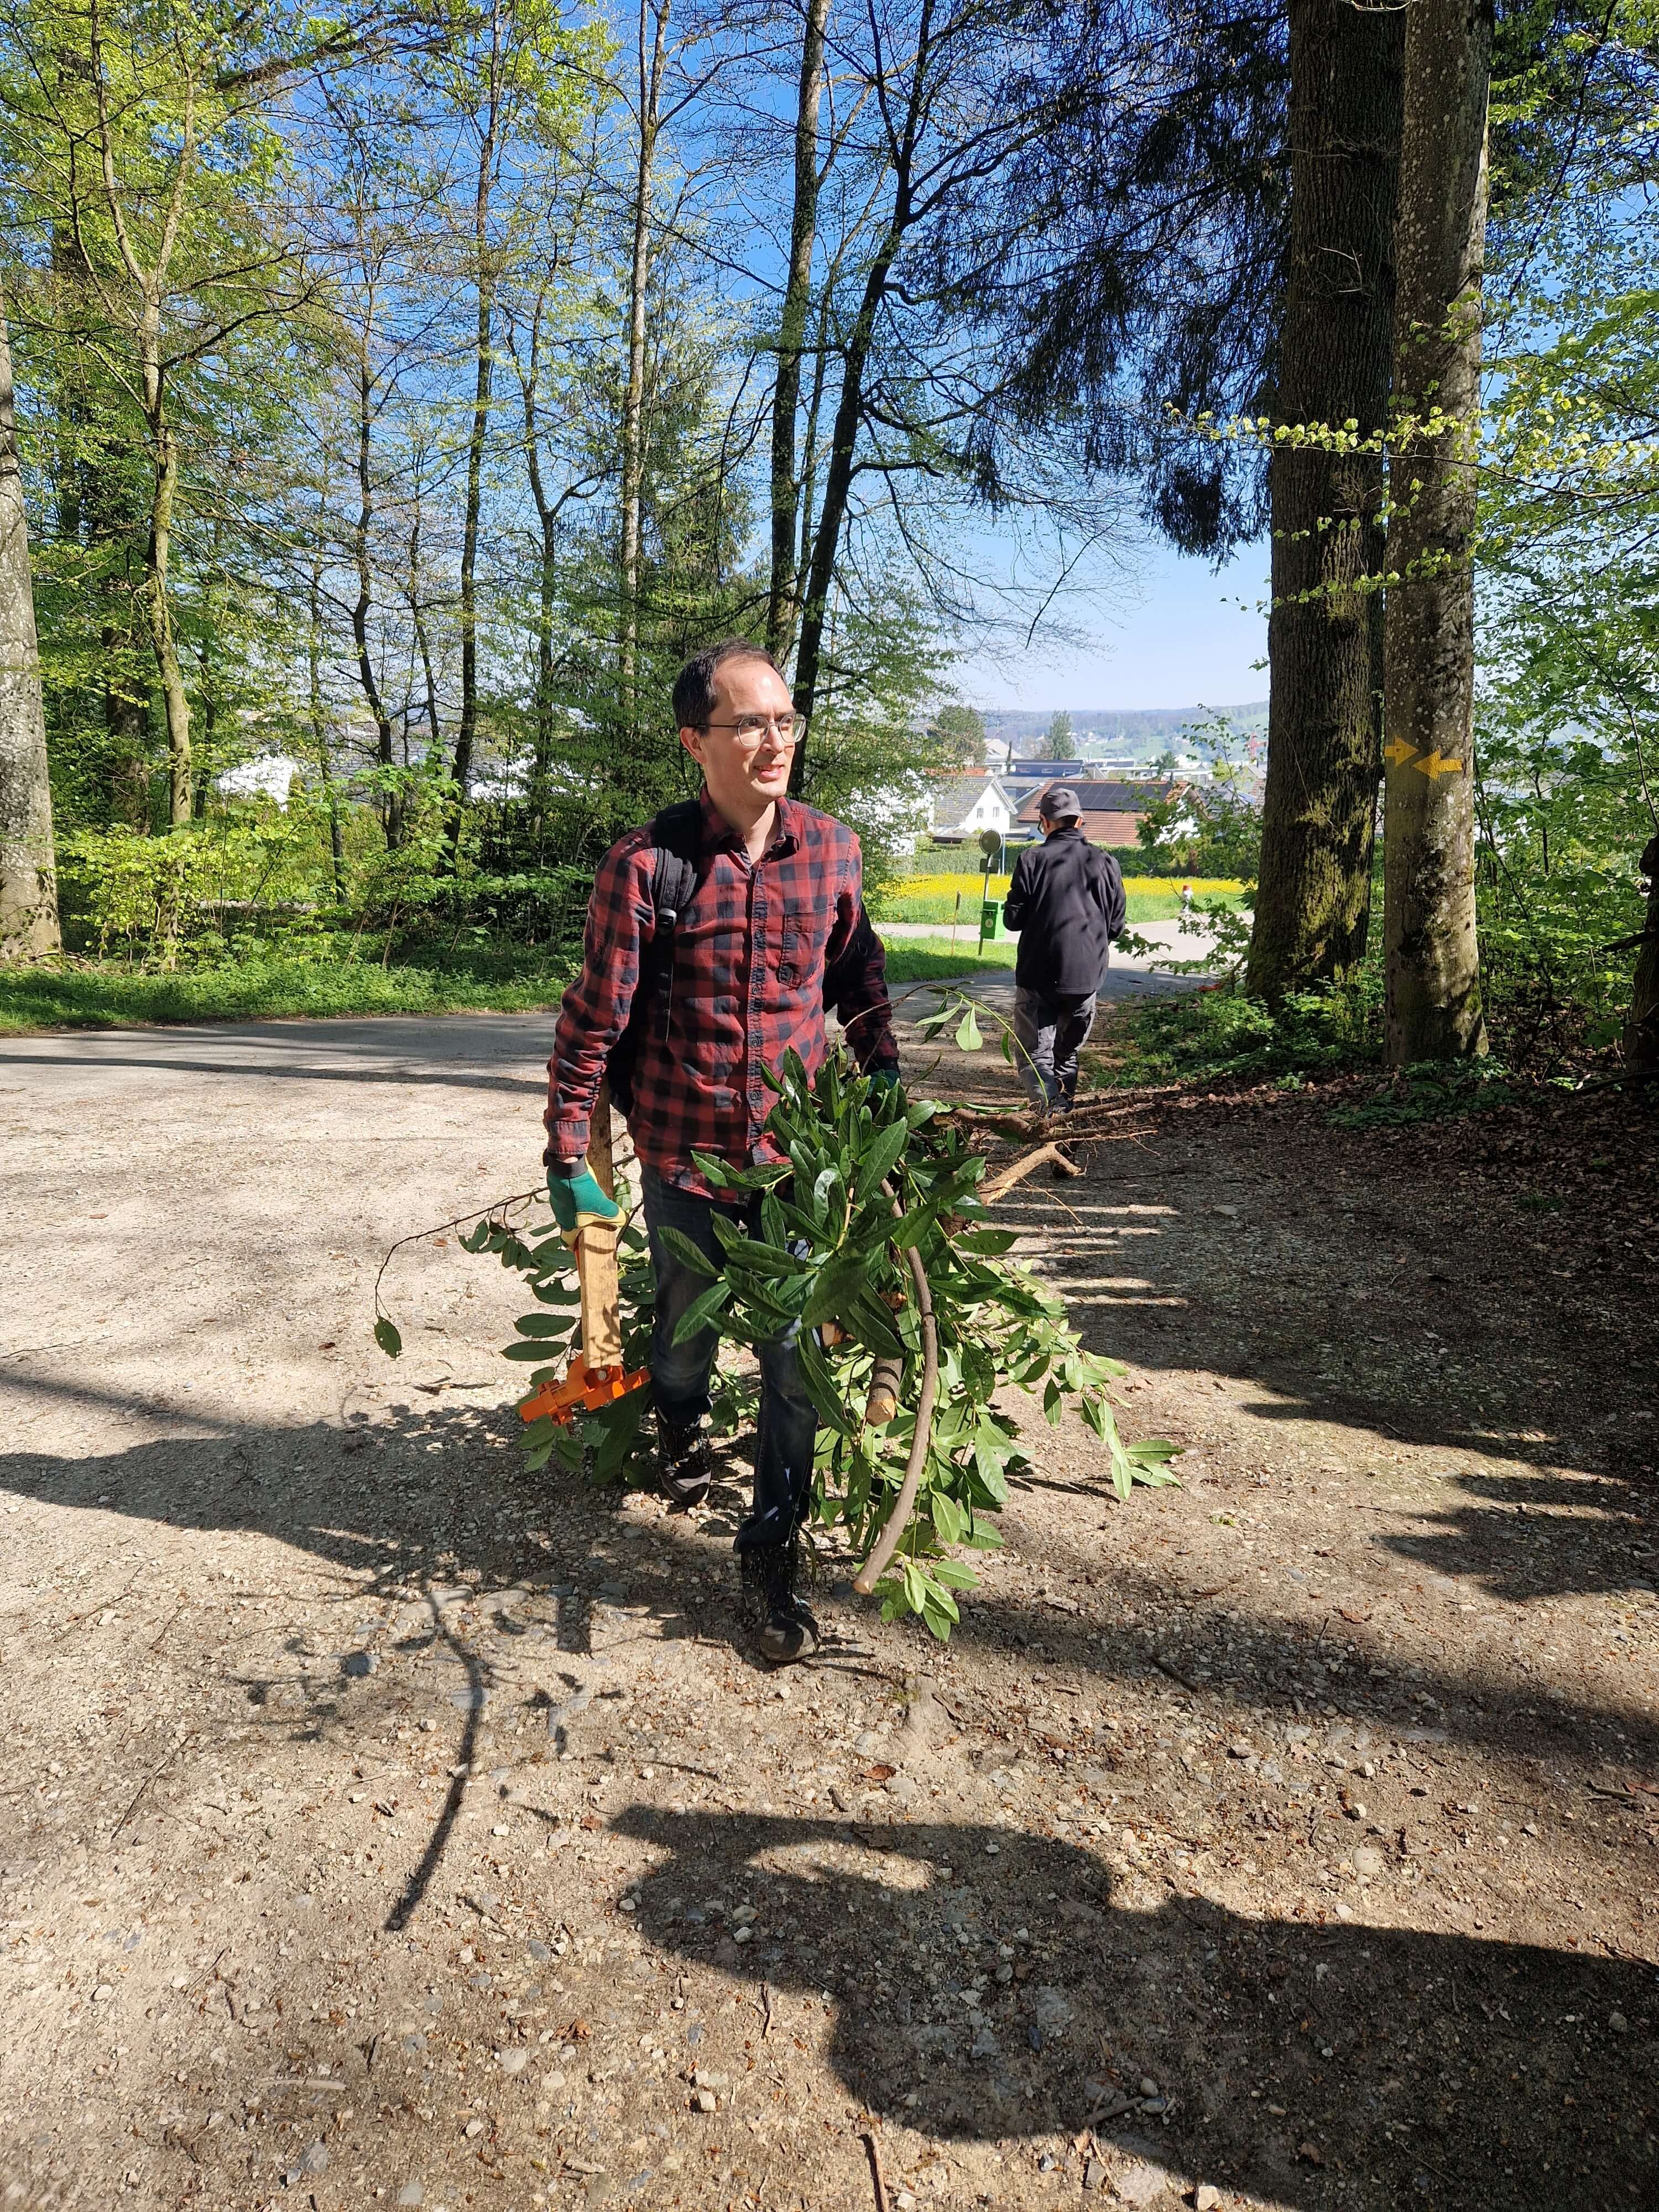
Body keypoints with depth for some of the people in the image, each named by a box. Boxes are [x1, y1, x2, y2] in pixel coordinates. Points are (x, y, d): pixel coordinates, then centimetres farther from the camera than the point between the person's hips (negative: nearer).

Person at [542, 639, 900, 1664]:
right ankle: (681, 1421, 56)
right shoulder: (646, 863, -14)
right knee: (685, 1328, 20)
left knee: (798, 1360, 3)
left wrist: (886, 1081, 9)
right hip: (685, 1154, -1)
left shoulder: (832, 848, -4)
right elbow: (594, 1017, -8)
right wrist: (569, 1158, -8)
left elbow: (860, 974, 14)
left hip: (799, 1152, 1)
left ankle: (773, 1550, 21)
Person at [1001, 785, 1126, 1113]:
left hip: (1038, 975, -3)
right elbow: (1117, 925, 7)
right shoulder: (1105, 862, 2)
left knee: (1035, 1053, -1)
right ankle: (1064, 1105, 26)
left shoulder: (1032, 859, -7)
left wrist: (1010, 908, 16)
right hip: (1087, 975, 3)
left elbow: (1014, 920, -7)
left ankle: (1050, 1106, -24)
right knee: (1068, 1052, 21)